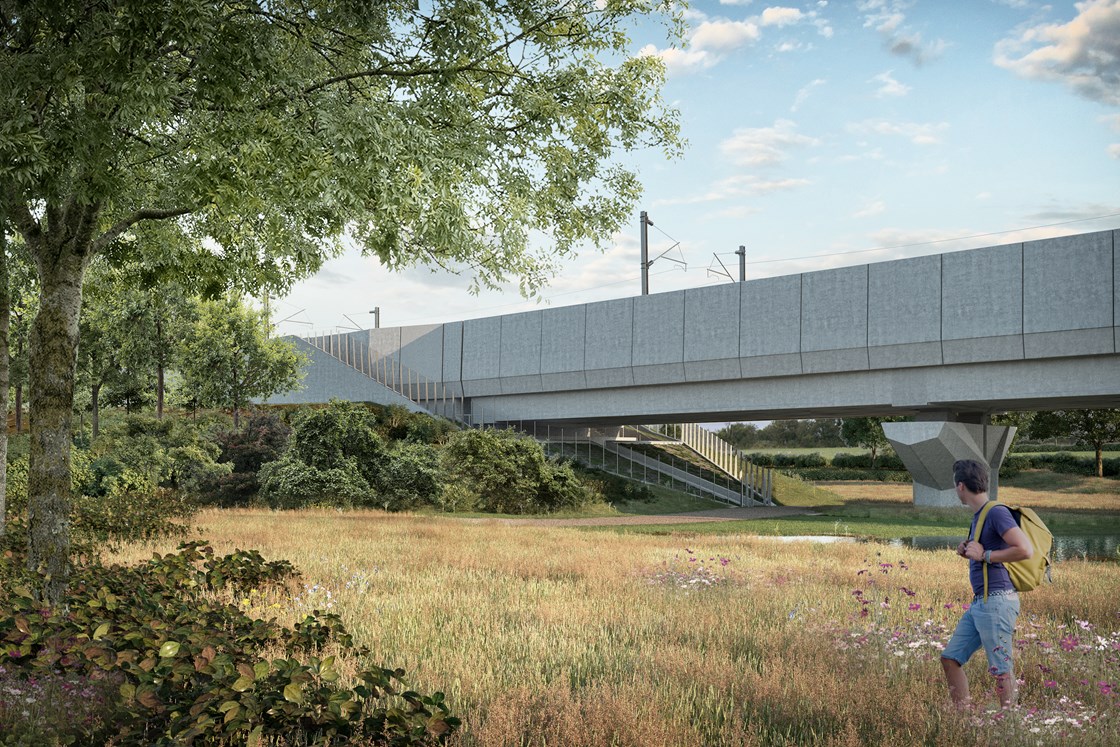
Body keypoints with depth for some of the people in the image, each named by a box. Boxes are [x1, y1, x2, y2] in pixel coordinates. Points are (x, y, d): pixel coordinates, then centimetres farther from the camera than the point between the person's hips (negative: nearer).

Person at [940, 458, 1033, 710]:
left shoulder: (996, 512, -12)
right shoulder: (978, 516, 17)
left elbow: (1025, 550, -21)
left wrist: (985, 555, -15)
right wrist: (967, 551, 11)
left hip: (997, 601, -10)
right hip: (979, 603, 10)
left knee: (1001, 669, -5)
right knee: (950, 658, 10)